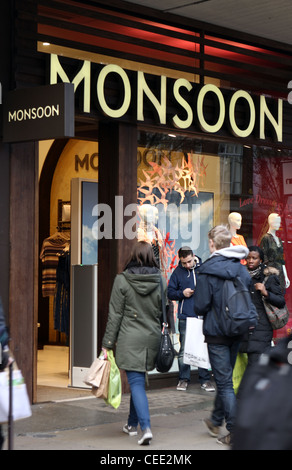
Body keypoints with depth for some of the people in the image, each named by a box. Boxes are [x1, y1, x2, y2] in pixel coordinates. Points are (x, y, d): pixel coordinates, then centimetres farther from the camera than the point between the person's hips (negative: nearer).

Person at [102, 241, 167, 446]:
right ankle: (132, 424, 30)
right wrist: (160, 333, 21)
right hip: (152, 338, 4)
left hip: (130, 339, -4)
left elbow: (115, 314, -6)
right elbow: (165, 312, 8)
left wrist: (108, 343, -1)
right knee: (138, 381, 19)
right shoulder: (160, 280, 2)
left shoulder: (122, 280, -8)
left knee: (136, 383, -4)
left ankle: (146, 427, -17)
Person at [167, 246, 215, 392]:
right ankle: (184, 379, 13)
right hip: (185, 317, 0)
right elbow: (170, 293, 9)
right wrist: (182, 293, -8)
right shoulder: (177, 272, 6)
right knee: (184, 350, 3)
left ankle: (204, 379, 12)